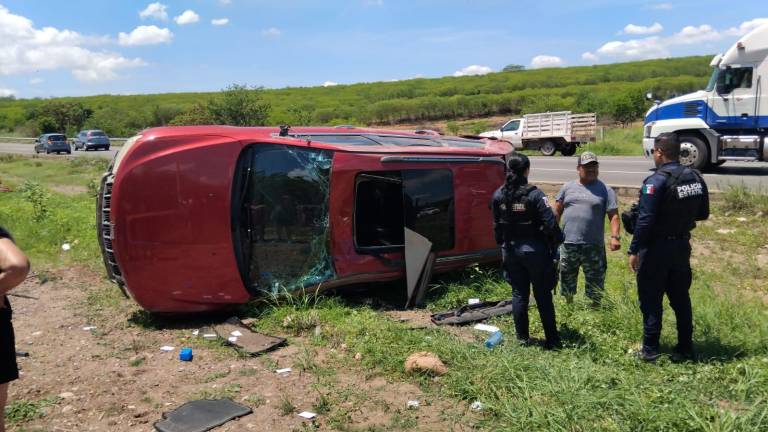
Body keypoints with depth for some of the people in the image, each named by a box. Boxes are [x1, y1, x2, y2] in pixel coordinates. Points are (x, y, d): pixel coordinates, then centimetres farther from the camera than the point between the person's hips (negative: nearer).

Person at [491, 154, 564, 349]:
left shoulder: (498, 195, -2)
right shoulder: (534, 195, -16)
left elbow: (496, 225, 7)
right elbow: (550, 223, -17)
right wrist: (558, 240, 0)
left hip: (511, 250, 4)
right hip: (534, 250, -4)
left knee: (519, 294, 13)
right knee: (543, 296, 7)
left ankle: (522, 338, 20)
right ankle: (552, 339, 14)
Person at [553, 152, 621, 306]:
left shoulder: (605, 190, 1)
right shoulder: (567, 187, 8)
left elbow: (614, 216, -3)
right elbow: (557, 212, 10)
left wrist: (615, 236, -16)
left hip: (593, 246, -2)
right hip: (568, 244, 3)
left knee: (595, 281, 6)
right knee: (567, 279, 14)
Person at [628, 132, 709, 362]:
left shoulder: (656, 181, -19)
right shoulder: (695, 177, 3)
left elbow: (645, 221, -22)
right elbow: (703, 213, 12)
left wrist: (634, 251, -15)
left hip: (657, 248, -7)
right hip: (682, 246, 7)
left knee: (651, 299, 4)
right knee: (681, 298, 16)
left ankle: (650, 349, 11)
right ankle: (685, 348, 23)